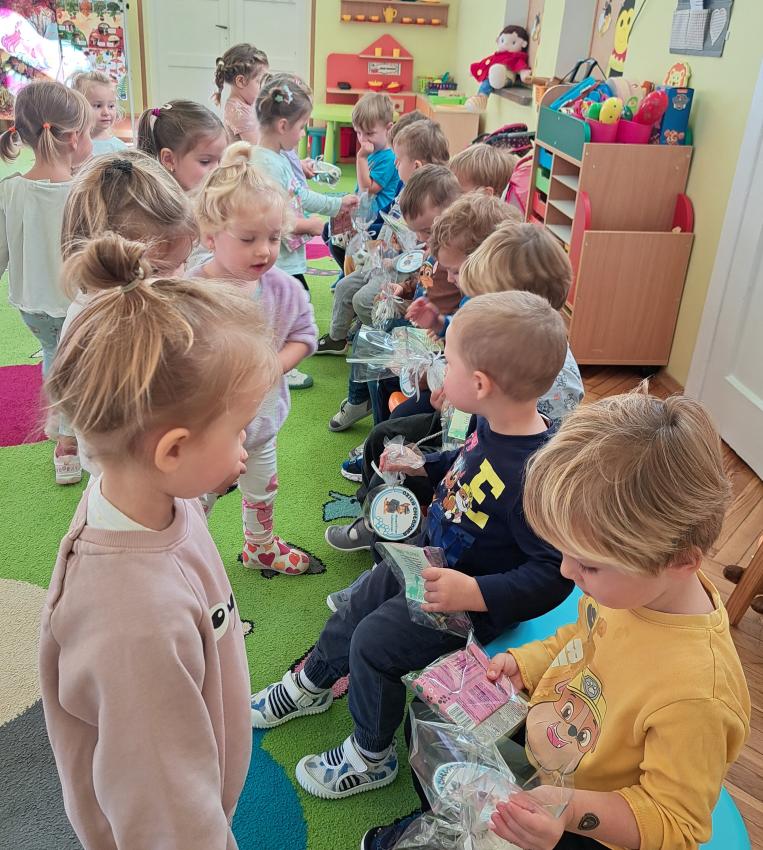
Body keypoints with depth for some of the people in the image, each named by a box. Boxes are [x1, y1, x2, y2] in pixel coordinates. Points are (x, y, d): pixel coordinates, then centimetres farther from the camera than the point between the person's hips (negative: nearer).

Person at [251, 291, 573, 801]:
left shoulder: (538, 473, -38)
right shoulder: (495, 425, -11)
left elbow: (554, 576, -32)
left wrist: (477, 593, -38)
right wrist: (422, 466, 15)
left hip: (468, 599, -9)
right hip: (430, 559, 9)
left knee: (374, 642, -6)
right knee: (358, 606, 20)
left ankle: (371, 758, 24)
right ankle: (311, 686, 51)